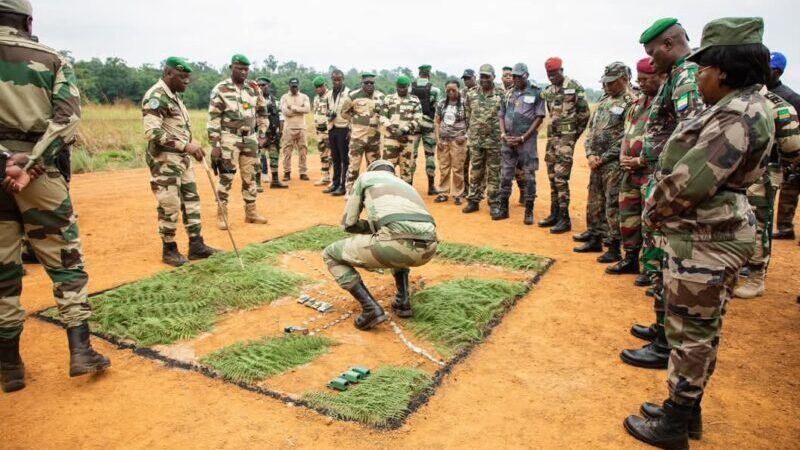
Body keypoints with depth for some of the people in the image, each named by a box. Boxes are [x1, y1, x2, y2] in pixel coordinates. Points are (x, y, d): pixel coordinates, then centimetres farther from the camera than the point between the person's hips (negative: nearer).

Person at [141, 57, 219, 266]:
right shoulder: (155, 96, -16)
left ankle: (196, 245, 19)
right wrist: (185, 145, -27)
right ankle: (169, 250, 12)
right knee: (170, 206, -2)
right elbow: (152, 132, -26)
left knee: (191, 200, 12)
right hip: (165, 161, -10)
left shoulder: (174, 95, 15)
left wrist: (190, 148, 11)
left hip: (182, 159, 10)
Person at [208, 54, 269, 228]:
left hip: (250, 139, 5)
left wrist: (262, 134, 9)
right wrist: (215, 145, -14)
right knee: (226, 177, -2)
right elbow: (213, 119, -9)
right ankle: (221, 215, 7)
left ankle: (251, 212, 21)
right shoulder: (220, 89, -8)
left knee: (250, 176, 11)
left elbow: (262, 112, 17)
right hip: (229, 139, -5)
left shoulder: (254, 88, 7)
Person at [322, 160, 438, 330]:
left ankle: (371, 309, 4)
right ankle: (402, 301, 27)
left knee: (331, 255, 18)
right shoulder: (406, 186, 40)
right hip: (428, 248, 6)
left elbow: (348, 223, 19)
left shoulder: (365, 177, 25)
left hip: (398, 244, -6)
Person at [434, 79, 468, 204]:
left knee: (457, 169, -1)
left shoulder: (464, 103, -3)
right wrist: (438, 139, 2)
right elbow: (436, 122, 11)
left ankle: (458, 195, 8)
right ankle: (443, 193, 15)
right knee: (443, 168, 6)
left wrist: (465, 135, -7)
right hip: (443, 140, 3)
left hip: (457, 140, -3)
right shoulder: (441, 103, 7)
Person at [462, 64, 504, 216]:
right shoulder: (471, 95, 6)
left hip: (494, 141, -2)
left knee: (494, 173, 3)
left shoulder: (501, 95, -2)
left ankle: (494, 204, 10)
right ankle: (473, 201, 18)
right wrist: (470, 133, 11)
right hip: (475, 140, 3)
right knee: (475, 172, 9)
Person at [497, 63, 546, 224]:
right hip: (508, 140, 4)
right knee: (505, 174, 8)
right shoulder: (508, 94, 12)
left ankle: (529, 212, 7)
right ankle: (503, 209, 17)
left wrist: (523, 138, -11)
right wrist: (503, 134, -2)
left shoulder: (536, 93, -2)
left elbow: (539, 117, -5)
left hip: (527, 139, -4)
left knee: (529, 176, -1)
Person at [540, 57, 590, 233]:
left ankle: (565, 219, -4)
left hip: (566, 137, -7)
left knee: (561, 178, -11)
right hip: (552, 137, 7)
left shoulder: (574, 87, -8)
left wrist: (575, 134, -2)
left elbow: (584, 113, -6)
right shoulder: (547, 91, 12)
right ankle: (554, 214, 19)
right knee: (552, 177, 10)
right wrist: (552, 134, 14)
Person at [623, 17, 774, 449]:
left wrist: (652, 212, -9)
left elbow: (687, 182, -26)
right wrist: (661, 210, 8)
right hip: (712, 234, 10)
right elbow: (696, 172, 17)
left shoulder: (737, 115, -21)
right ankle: (686, 410, 35)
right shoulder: (740, 106, 12)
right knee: (700, 329, 19)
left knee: (691, 332, 2)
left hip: (704, 240, -10)